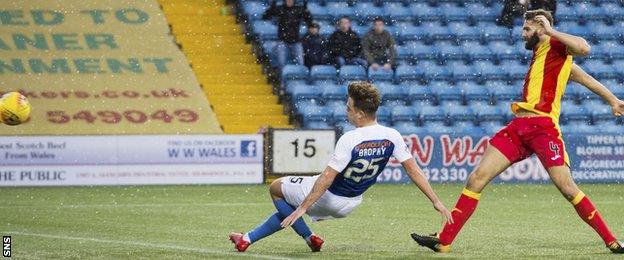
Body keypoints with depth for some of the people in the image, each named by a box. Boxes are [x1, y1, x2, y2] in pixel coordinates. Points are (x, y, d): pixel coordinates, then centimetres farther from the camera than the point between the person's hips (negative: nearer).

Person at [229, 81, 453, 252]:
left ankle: (309, 238, 15)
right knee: (291, 210, 27)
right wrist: (436, 202, -5)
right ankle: (248, 239, 32)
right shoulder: (392, 137, -14)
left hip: (328, 198, -7)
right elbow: (414, 171, -11)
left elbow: (327, 178, -28)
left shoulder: (349, 140, -31)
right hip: (349, 205, 7)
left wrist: (302, 207, -22)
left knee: (276, 188, 16)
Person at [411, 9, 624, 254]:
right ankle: (443, 241, 1)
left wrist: (550, 31, -12)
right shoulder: (539, 53, 25)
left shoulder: (555, 45, 2)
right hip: (519, 127, 8)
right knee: (477, 178, 0)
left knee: (567, 188, -12)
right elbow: (581, 76, 31)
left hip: (543, 127, -8)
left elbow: (584, 48, -20)